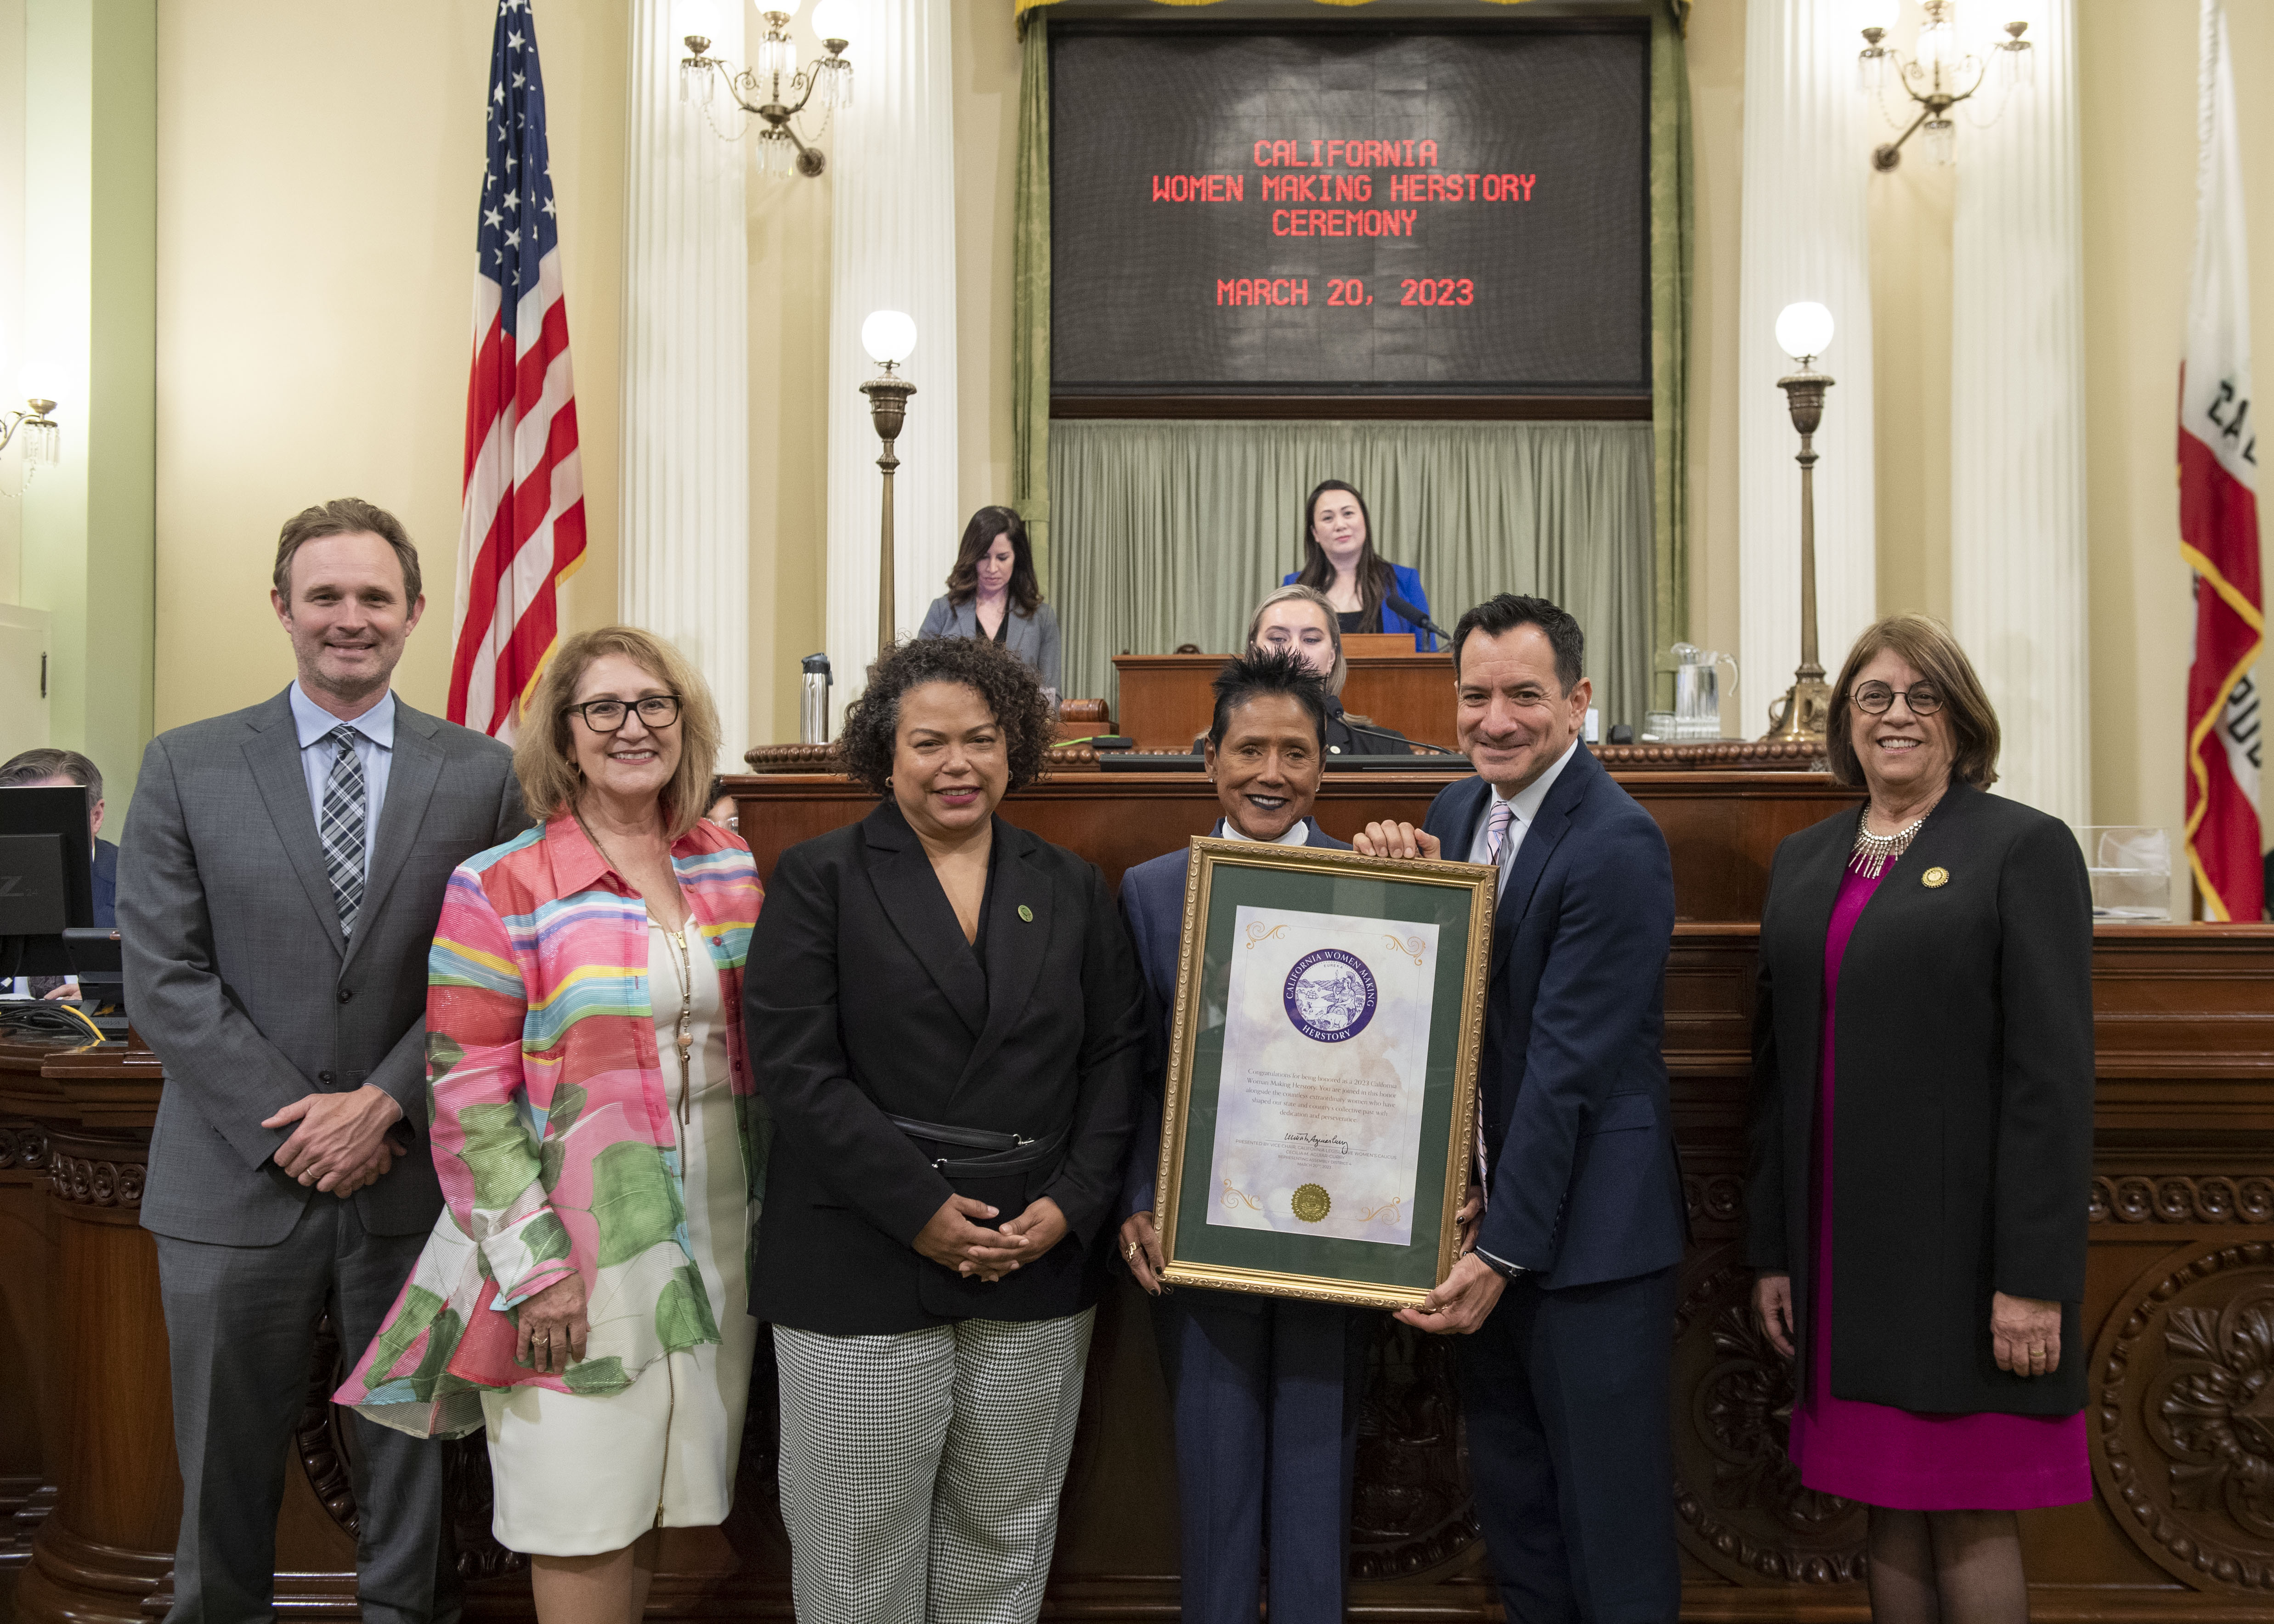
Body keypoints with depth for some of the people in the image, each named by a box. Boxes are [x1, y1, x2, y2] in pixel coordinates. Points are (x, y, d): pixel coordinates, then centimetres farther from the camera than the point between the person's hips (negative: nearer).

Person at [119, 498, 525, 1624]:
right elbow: (163, 977, -4)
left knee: (411, 1438, 12)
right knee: (228, 1451, 12)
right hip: (238, 1179, 0)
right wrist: (292, 1121, -11)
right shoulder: (187, 766, 2)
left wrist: (384, 1104, -12)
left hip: (412, 1170, 0)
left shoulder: (483, 774, 2)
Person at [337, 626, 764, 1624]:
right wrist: (534, 1266, -13)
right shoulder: (499, 891, -7)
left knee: (652, 1509, 14)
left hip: (714, 1241, 5)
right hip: (575, 1254, -4)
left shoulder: (732, 871, 7)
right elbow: (469, 1096, -10)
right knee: (584, 1531, 2)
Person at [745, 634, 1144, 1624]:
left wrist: (1072, 1205, -6)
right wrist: (919, 1209, -14)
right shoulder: (820, 879, 0)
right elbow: (796, 1066, -9)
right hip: (864, 1271, -3)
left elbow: (1116, 1060, 8)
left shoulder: (1070, 889, 11)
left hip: (1039, 1266, 3)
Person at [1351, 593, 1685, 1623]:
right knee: (1511, 1505, 19)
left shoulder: (1617, 844, -18)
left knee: (1611, 1534, 5)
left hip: (1590, 1234, -8)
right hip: (1491, 1217, 8)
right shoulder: (1460, 809, 8)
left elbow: (1570, 1063, -19)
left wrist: (1506, 1247, -17)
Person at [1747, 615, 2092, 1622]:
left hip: (1962, 1253, -5)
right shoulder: (1803, 861, 13)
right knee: (1888, 1515, 12)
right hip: (1844, 1250, 5)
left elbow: (2053, 1075, -10)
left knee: (1969, 1524, 3)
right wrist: (1772, 1249, 10)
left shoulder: (2025, 848, -4)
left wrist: (2035, 1279, -15)